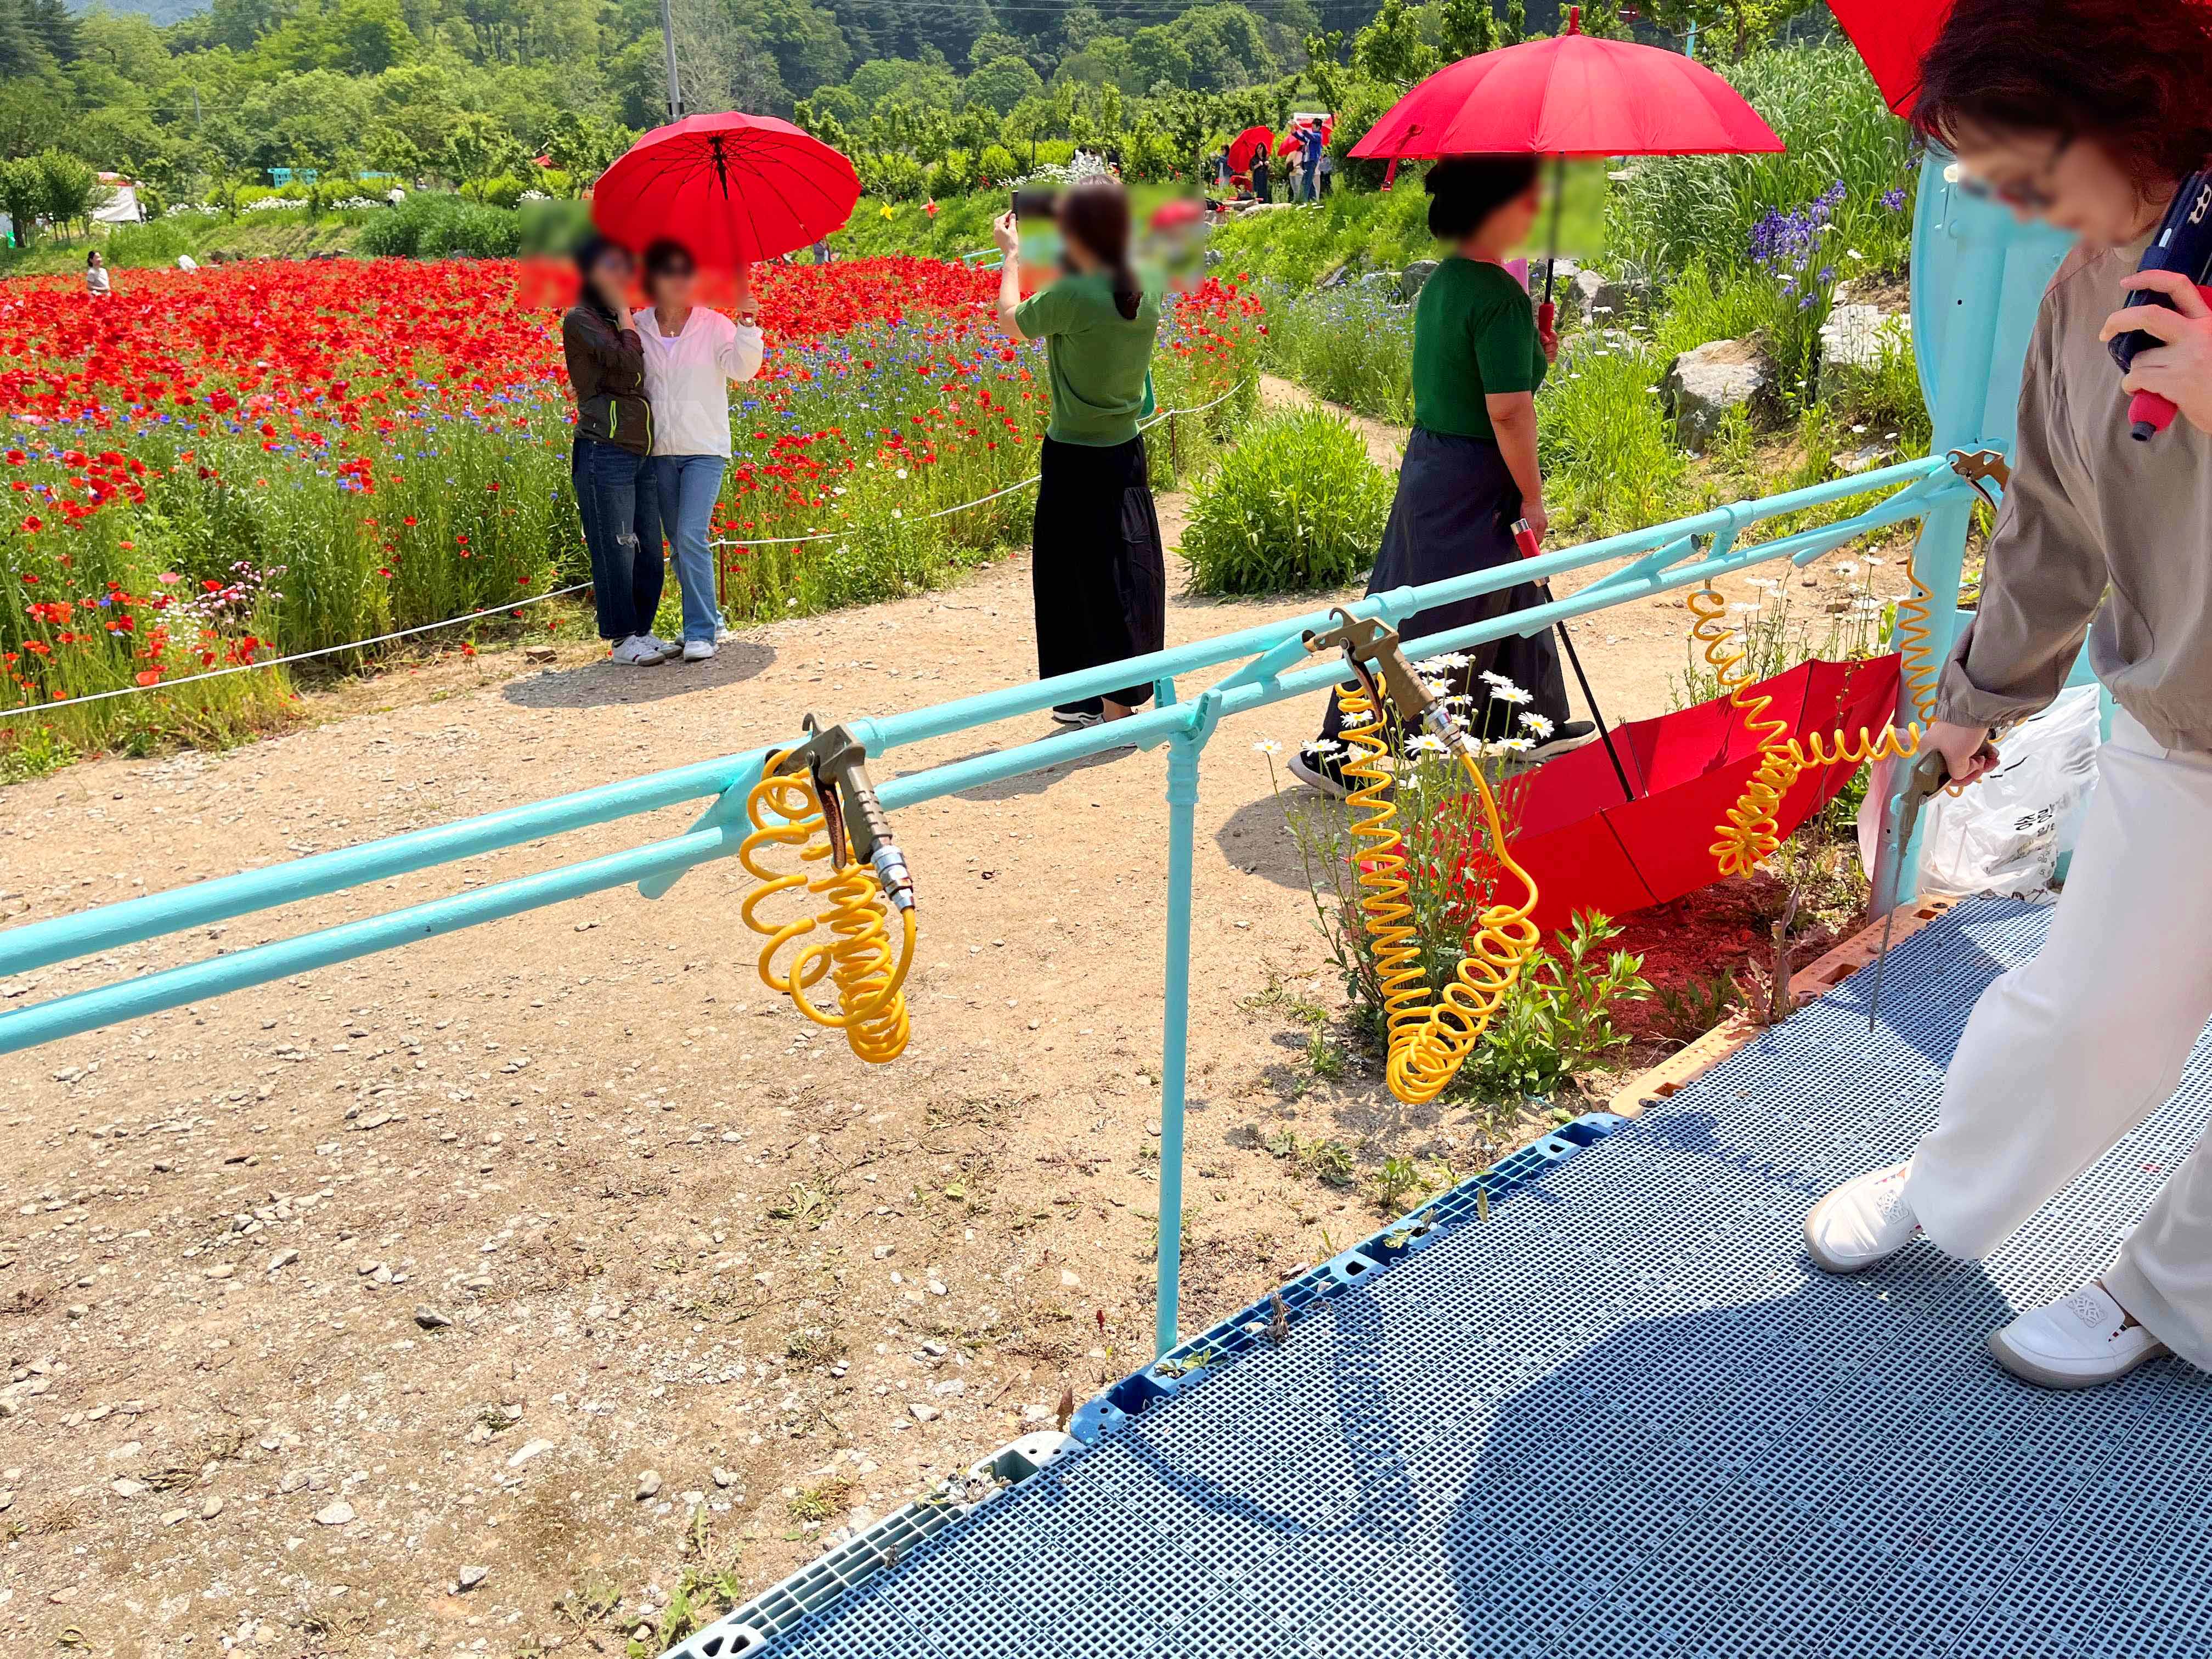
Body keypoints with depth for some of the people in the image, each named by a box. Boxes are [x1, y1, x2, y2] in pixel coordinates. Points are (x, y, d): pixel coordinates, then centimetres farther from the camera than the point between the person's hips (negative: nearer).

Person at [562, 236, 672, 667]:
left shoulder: (624, 321, 18)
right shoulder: (580, 320, -5)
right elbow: (629, 367, -17)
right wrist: (623, 311, -7)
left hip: (641, 453, 8)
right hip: (605, 453, -8)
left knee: (649, 550, 10)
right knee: (616, 550, -2)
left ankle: (642, 631, 21)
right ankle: (623, 639, 8)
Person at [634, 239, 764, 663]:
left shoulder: (714, 325, -2)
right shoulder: (637, 329, 4)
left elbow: (743, 368, -15)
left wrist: (747, 319, -25)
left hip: (704, 450, -4)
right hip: (659, 451, 4)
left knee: (692, 536, -16)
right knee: (677, 543, 10)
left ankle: (701, 632, -10)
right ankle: (707, 619, 25)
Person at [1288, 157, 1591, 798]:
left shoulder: (1444, 279, 7)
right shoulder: (1500, 294, -21)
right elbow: (1509, 411, -24)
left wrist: (1528, 354, 12)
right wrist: (1533, 498, -14)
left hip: (1428, 463, 9)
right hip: (1472, 484, -9)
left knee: (1509, 597, 23)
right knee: (1433, 628, 0)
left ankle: (1524, 723, 39)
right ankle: (1341, 754, 7)